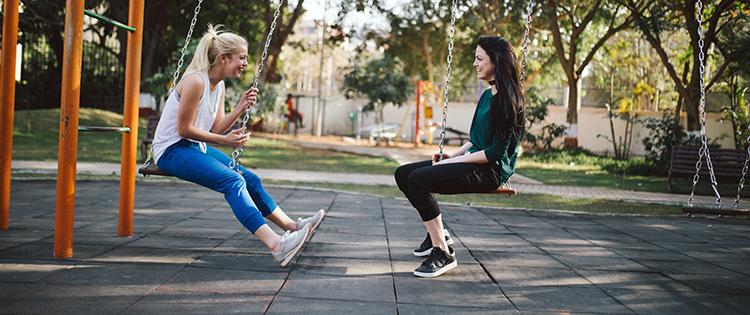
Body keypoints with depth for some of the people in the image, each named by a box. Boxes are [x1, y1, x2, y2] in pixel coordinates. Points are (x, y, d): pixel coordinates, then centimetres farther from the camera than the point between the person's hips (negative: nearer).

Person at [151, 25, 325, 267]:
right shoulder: (195, 81, -20)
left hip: (195, 148, 10)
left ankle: (291, 226, 14)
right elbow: (184, 130, -19)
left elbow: (216, 129, 7)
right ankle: (275, 245, -38)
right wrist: (225, 141, -17)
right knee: (232, 181, -26)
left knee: (249, 178, 4)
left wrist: (240, 108, -3)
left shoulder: (219, 85, 8)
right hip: (171, 150, -10)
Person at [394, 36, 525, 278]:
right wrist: (452, 155, 6)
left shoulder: (508, 99, -14)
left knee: (418, 179, -26)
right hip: (473, 162, 10)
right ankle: (436, 233, 15)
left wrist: (456, 161, -15)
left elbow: (496, 152, -19)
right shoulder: (487, 95, 15)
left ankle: (443, 253, -20)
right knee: (403, 174, 5)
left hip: (492, 170, -10)